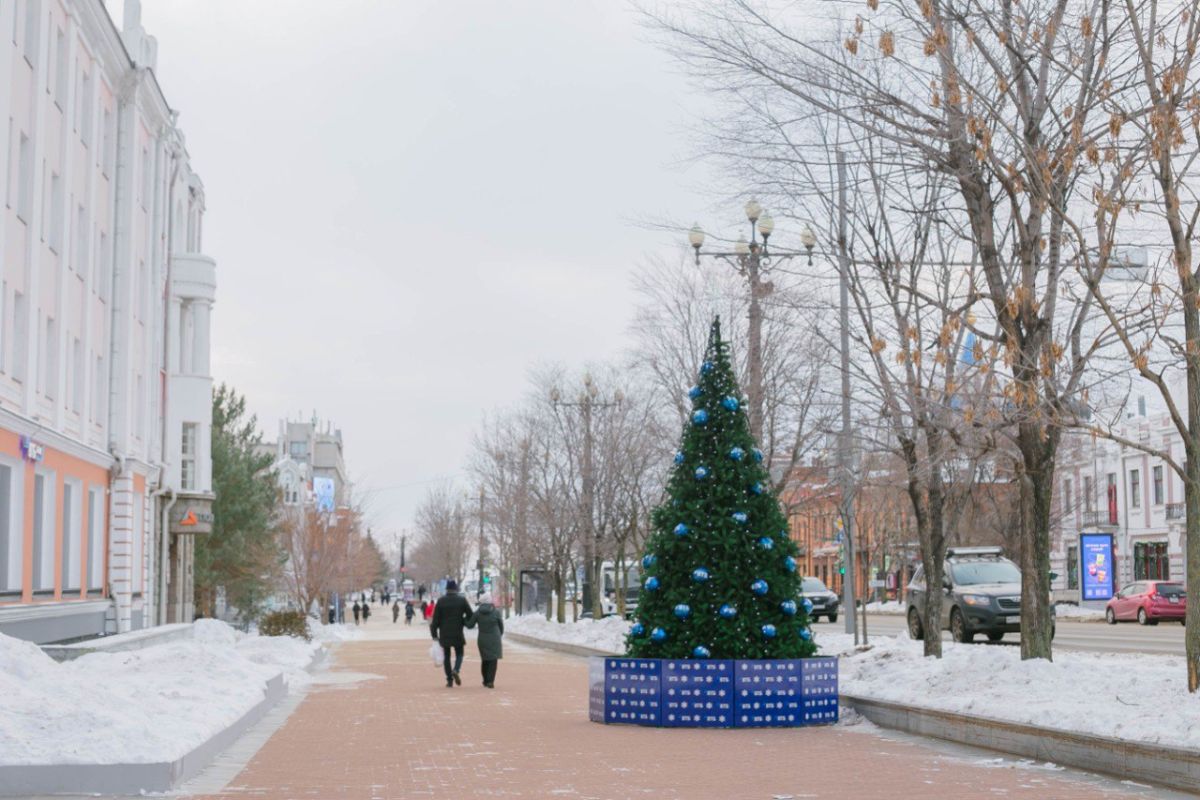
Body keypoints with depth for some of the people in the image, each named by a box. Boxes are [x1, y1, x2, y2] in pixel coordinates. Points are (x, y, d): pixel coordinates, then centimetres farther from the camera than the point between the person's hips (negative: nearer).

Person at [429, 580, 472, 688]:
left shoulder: (441, 601, -2)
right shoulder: (462, 600, -4)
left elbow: (436, 619, -4)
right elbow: (470, 615, -3)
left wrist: (434, 634, 1)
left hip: (444, 634, 1)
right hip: (458, 634, -1)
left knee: (446, 657, 10)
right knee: (459, 654, 12)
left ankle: (449, 680, 6)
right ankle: (456, 670, -17)